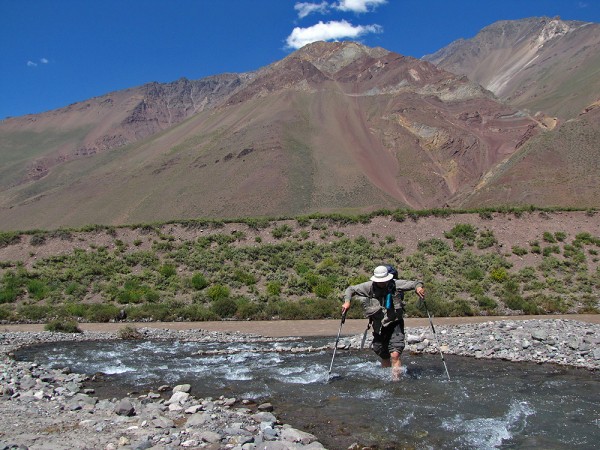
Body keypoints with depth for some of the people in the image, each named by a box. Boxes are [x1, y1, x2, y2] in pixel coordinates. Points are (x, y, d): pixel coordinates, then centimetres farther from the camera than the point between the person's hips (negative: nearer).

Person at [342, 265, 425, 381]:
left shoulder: (395, 284, -11)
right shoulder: (369, 287, -7)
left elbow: (413, 283, -4)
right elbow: (351, 289, 3)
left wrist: (418, 287, -26)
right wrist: (347, 301, -13)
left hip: (395, 325, -3)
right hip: (379, 327, 3)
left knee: (395, 355, -20)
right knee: (385, 358, 16)